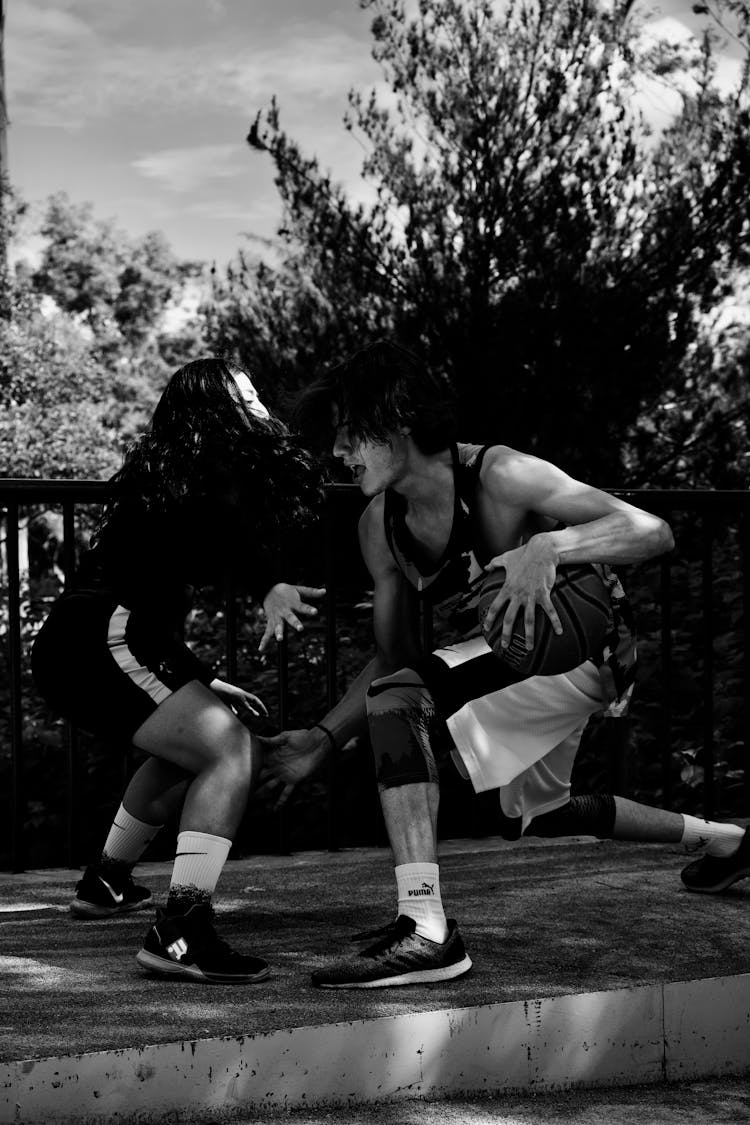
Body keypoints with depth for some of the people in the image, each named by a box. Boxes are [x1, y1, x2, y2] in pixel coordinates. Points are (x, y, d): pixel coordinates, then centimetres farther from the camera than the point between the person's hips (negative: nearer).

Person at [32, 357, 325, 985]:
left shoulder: (167, 470, 26)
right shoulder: (216, 467, -1)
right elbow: (228, 529, -23)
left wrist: (200, 682, 34)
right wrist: (269, 587, -40)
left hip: (70, 645, 11)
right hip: (104, 641, -11)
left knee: (190, 747, 31)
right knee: (233, 751, -19)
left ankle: (106, 883, 43)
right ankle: (181, 932, -30)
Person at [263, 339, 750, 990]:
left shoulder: (499, 477, -27)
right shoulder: (381, 525, -6)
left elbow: (652, 532, -33)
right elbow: (395, 658, 2)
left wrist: (546, 548, -49)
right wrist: (322, 742, -9)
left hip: (584, 648, -9)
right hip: (511, 652, 9)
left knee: (396, 701, -30)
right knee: (534, 813, 31)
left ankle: (425, 930, -37)